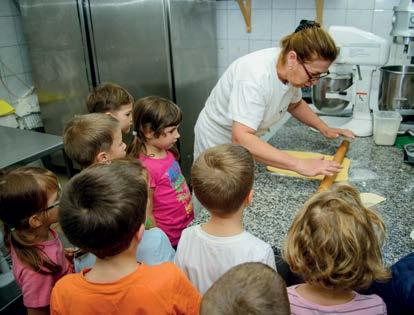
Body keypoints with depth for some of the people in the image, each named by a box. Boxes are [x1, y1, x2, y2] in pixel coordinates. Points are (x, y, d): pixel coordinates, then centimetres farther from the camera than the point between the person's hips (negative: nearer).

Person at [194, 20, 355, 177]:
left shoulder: (291, 71, -12)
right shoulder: (256, 74, -35)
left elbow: (295, 104, 11)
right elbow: (240, 139, -44)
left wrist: (325, 129, -3)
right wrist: (299, 164, -46)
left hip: (248, 142, 7)